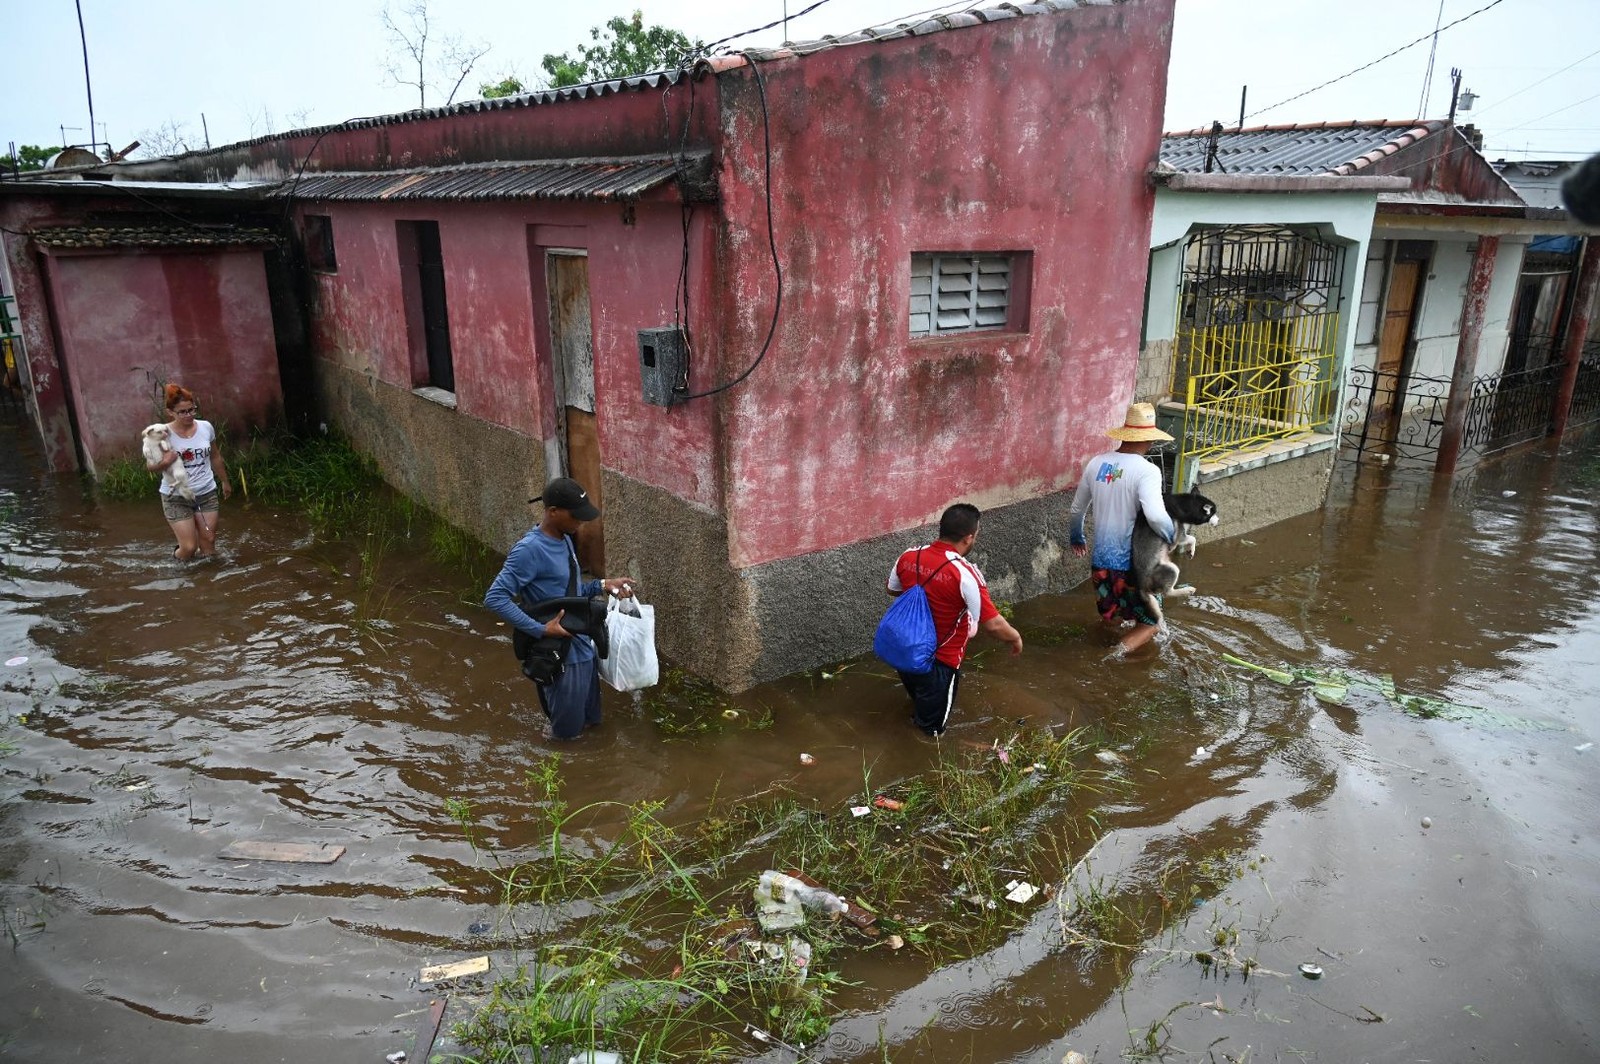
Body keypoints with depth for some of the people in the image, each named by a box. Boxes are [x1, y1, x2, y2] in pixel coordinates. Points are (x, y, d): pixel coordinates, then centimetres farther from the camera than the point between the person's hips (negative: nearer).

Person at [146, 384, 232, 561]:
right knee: (189, 547, -5)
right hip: (176, 497, -3)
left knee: (208, 543, 4)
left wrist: (224, 481, 24)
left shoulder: (206, 427, -2)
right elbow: (150, 466, -7)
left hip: (207, 493, 3)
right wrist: (164, 463, -29)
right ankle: (176, 559, 27)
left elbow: (215, 457, 14)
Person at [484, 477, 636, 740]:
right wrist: (540, 630, -28)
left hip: (582, 645, 9)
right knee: (567, 734, 9)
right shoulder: (529, 549, -24)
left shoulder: (564, 540, 5)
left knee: (588, 722, 24)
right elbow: (494, 597, -27)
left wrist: (602, 586, 1)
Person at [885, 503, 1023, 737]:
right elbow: (993, 624, -22)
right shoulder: (964, 573, -26)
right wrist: (1016, 638, -2)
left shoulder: (908, 556, -9)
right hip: (939, 660, -6)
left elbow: (893, 591, 12)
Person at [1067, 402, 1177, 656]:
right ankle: (1122, 650, -11)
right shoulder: (1147, 471, -18)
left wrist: (1077, 538, 28)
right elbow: (1155, 516, -33)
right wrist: (1175, 538, -13)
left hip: (1101, 561, 6)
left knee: (1111, 619, 32)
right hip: (1133, 563, -6)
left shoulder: (1097, 463, 0)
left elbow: (1077, 508, 11)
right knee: (1149, 622, 8)